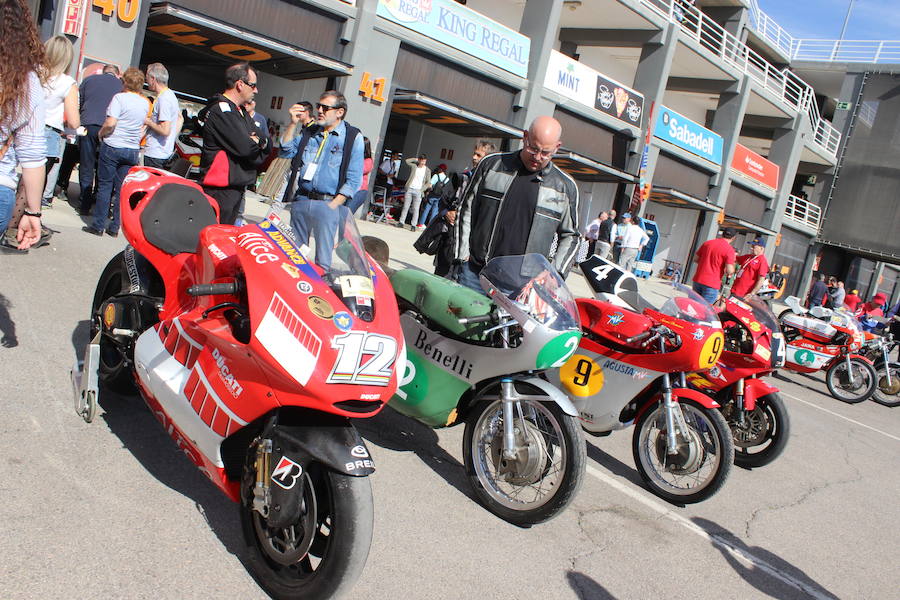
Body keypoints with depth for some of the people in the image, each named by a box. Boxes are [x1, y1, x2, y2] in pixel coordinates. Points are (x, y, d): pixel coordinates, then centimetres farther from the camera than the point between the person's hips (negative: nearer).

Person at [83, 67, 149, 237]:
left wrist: (101, 133, -1)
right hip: (133, 150, 5)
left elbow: (110, 123, -17)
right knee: (122, 189, 7)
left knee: (105, 186, 3)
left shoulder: (120, 98, -11)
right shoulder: (145, 103, 6)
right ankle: (114, 227, 10)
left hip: (112, 147, -5)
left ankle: (98, 225, 6)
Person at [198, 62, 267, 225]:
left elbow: (265, 144, 16)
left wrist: (257, 142, -7)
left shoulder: (241, 111, 19)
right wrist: (256, 143, 0)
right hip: (220, 189, -10)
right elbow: (244, 147, -22)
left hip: (237, 186, 10)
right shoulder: (221, 110, -13)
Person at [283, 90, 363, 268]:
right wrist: (293, 124, 2)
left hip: (328, 204, -5)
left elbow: (354, 180, -6)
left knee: (322, 258, -3)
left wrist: (332, 205, -12)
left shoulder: (353, 137, -2)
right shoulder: (309, 133, 15)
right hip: (301, 200, 5)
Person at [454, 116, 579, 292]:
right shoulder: (491, 164, 5)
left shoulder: (566, 187, 6)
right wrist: (462, 255, 3)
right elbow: (466, 209, 9)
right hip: (474, 271, 1)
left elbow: (570, 236, 12)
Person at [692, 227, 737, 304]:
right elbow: (729, 271, -15)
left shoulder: (707, 243, 8)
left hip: (698, 280, 5)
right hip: (712, 283, -5)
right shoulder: (729, 249, -9)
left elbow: (696, 259, 15)